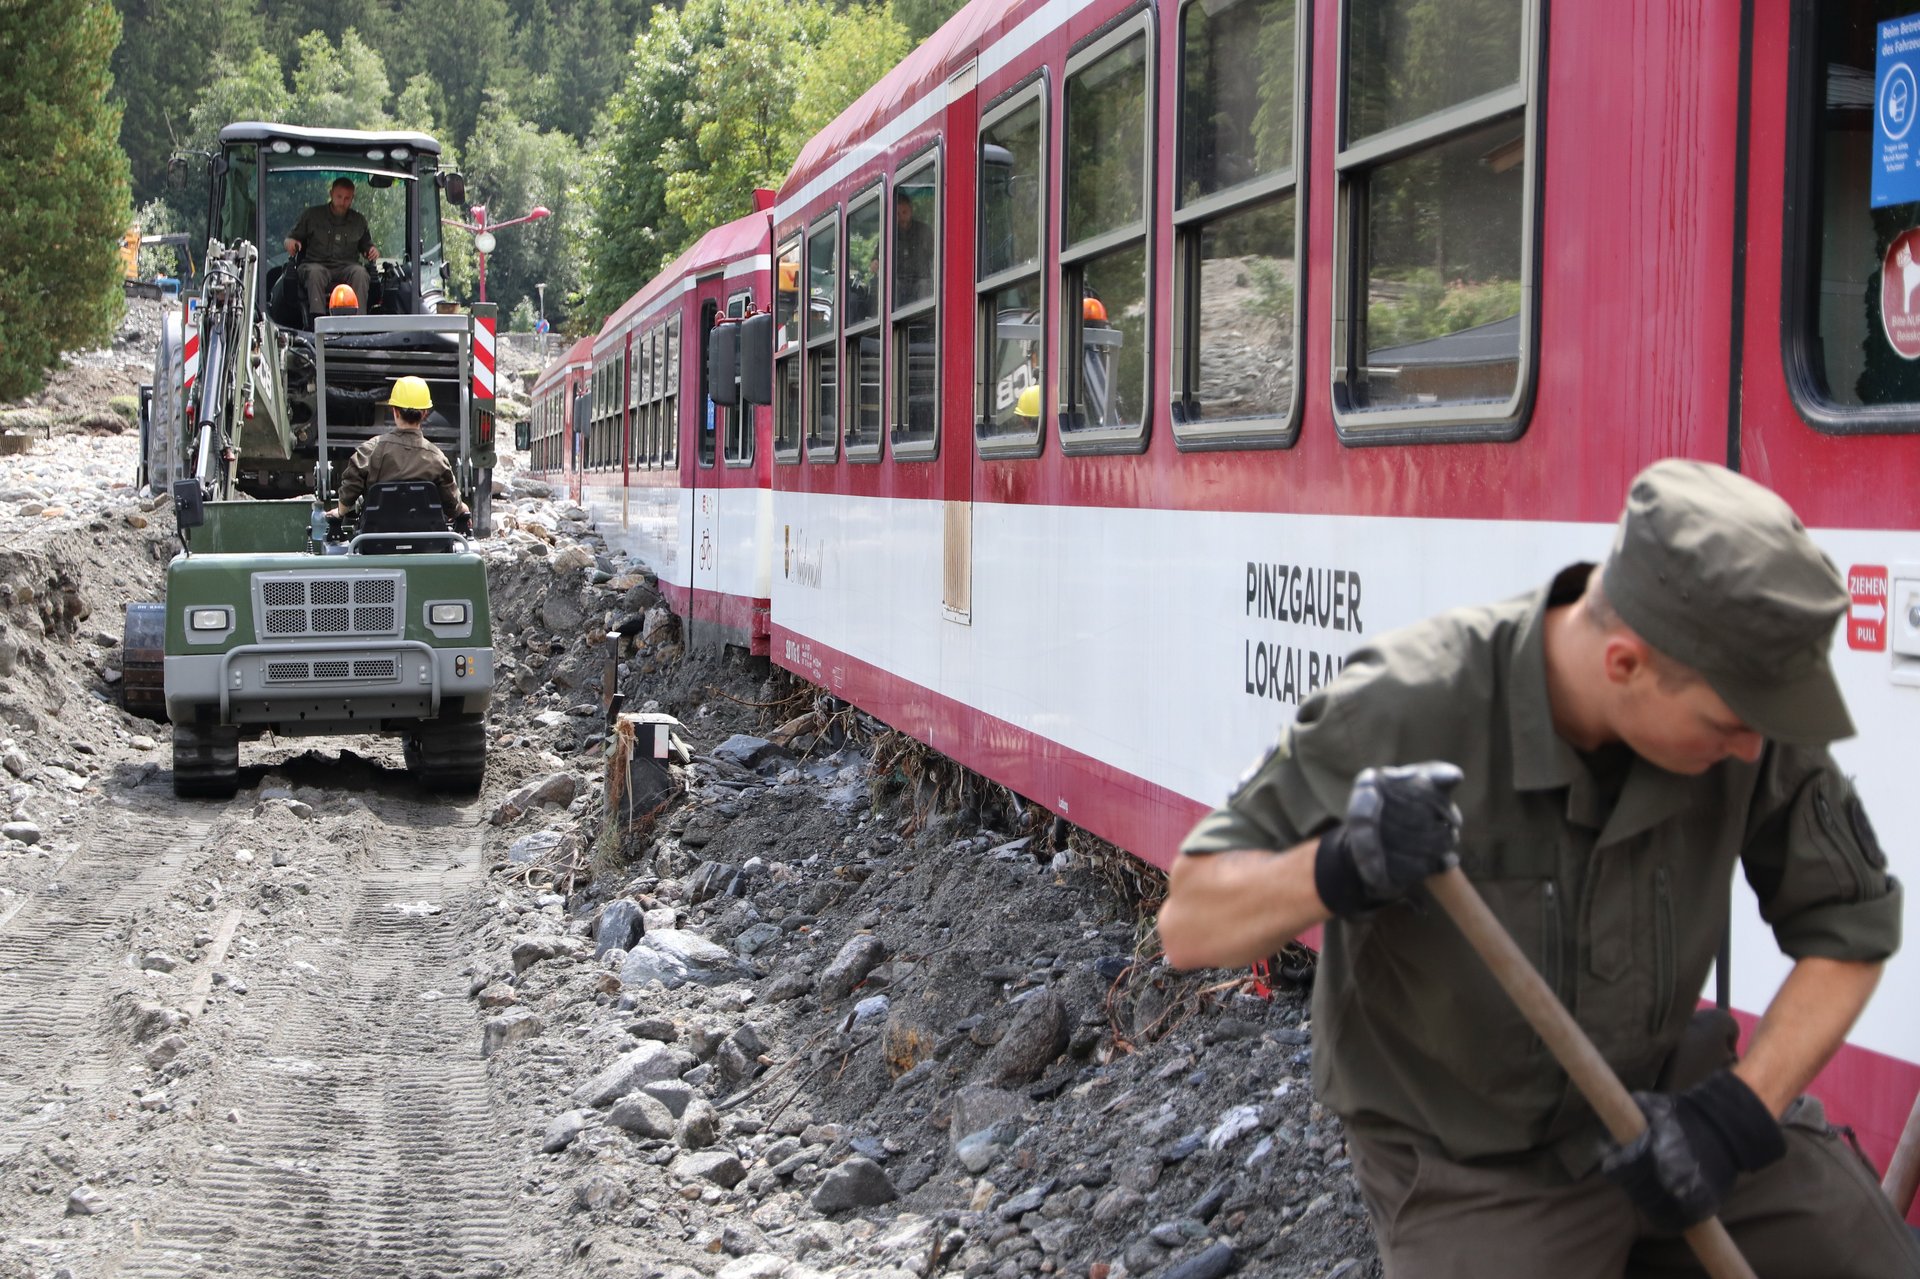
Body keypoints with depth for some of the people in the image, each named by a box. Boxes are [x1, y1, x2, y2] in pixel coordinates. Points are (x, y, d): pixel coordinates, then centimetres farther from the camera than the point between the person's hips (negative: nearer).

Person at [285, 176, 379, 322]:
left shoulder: (358, 221, 19)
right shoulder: (312, 215, 14)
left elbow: (366, 246, 27)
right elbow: (291, 238, 18)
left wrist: (372, 251, 3)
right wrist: (291, 242, -7)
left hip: (346, 267, 1)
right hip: (316, 264, -1)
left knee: (359, 272, -33)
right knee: (315, 272, -38)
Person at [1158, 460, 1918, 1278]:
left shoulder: (1746, 720, -17)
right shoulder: (1409, 709, -28)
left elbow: (1851, 929, -3)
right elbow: (1189, 924, -22)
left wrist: (1739, 1112, -16)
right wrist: (1339, 870, -42)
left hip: (1663, 1101, 4)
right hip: (1472, 1167, -4)